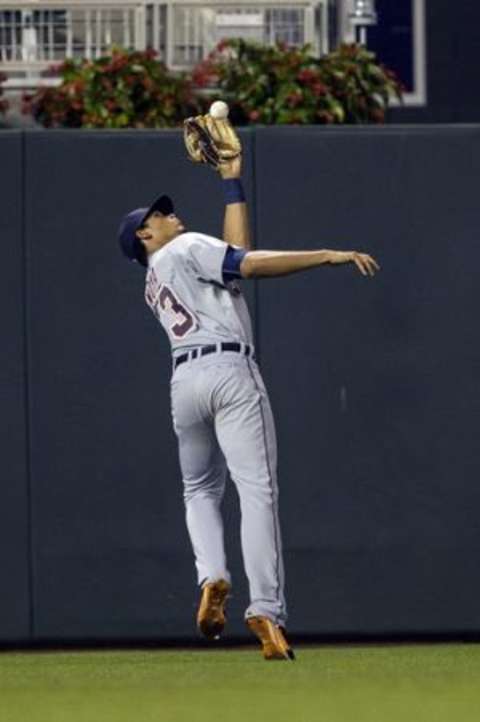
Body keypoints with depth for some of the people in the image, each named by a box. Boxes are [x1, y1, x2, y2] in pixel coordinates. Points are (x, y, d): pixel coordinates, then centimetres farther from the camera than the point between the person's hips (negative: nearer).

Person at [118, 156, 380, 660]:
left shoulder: (152, 286, 28)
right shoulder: (187, 249, 10)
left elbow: (235, 255, 28)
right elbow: (250, 264, -6)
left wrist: (232, 184, 33)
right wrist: (328, 256, -9)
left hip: (185, 381, 7)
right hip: (230, 370, -6)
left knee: (200, 489, 25)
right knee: (258, 491, -10)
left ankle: (212, 580, 0)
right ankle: (266, 612, -19)